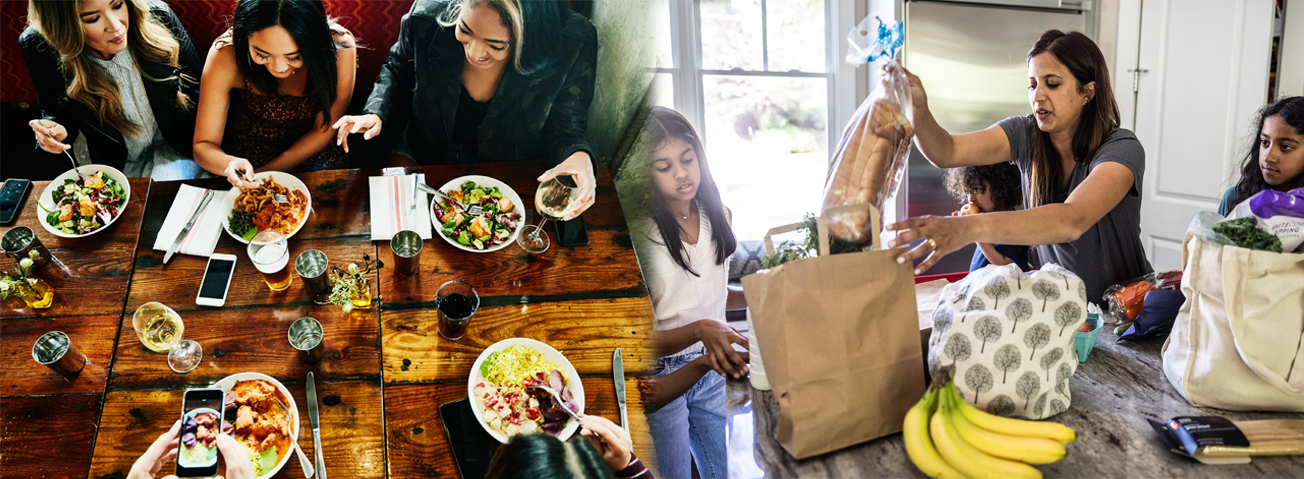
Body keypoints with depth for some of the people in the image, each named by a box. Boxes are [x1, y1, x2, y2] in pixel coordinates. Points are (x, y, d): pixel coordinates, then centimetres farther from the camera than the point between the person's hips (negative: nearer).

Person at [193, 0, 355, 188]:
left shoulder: (340, 48, -25)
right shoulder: (226, 55, -23)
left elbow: (323, 131, -11)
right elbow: (203, 145, -14)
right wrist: (229, 165, -37)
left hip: (311, 151, 2)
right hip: (249, 156, -1)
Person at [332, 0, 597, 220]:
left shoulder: (575, 44, -31)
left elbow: (564, 124, -13)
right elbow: (397, 71, 1)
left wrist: (579, 156, -36)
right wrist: (376, 113, -17)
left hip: (509, 167, -2)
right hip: (428, 150, 2)